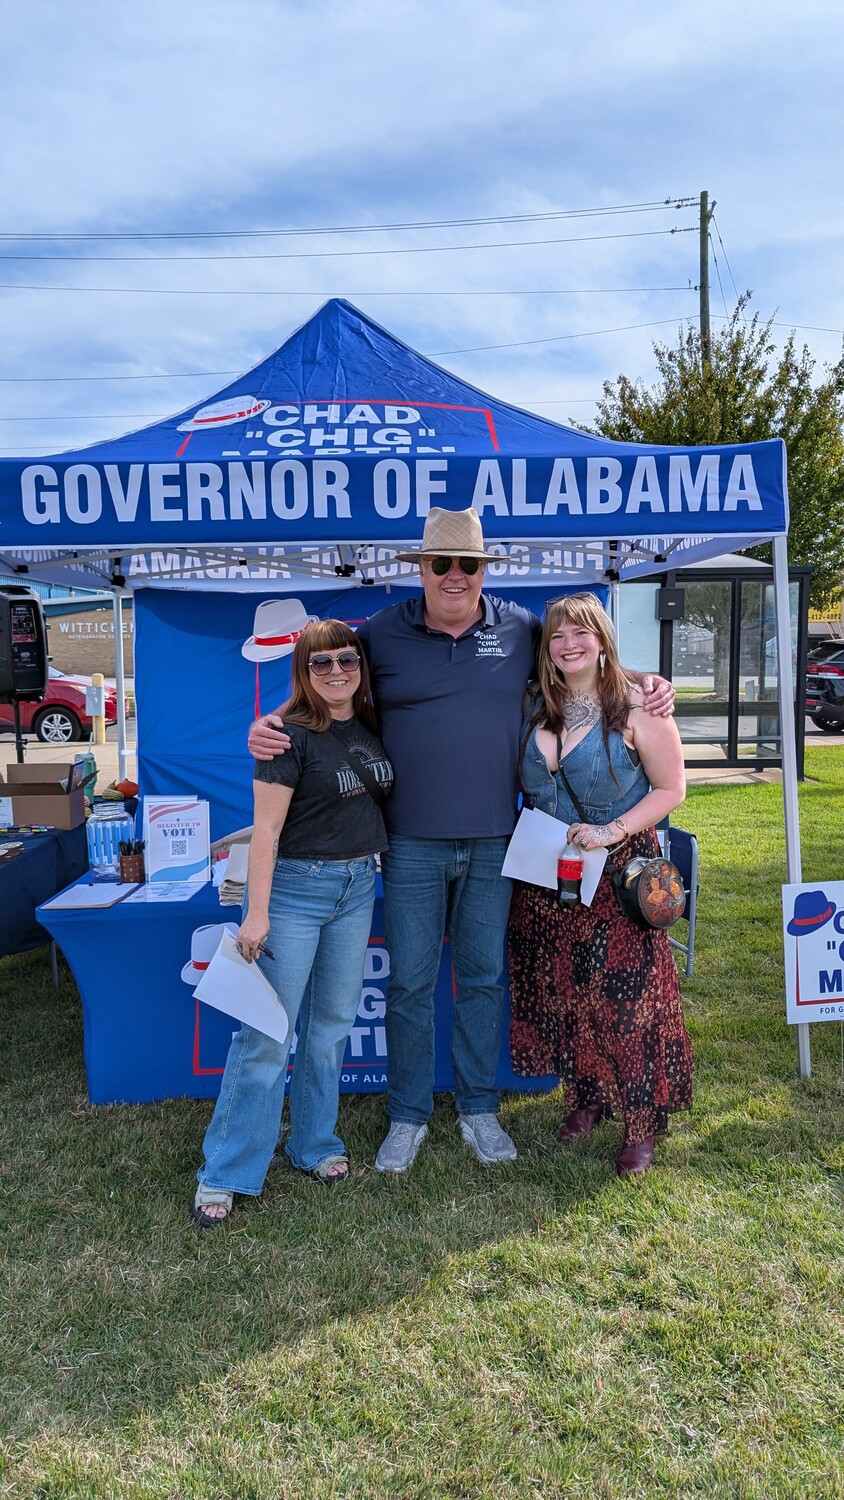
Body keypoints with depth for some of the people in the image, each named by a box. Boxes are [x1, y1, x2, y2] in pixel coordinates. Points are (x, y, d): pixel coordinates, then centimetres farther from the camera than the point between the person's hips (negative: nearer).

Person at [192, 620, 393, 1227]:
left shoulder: (373, 729, 6)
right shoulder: (292, 734, -12)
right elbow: (267, 828, -15)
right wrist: (256, 914, -17)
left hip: (358, 886, 6)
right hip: (295, 886, -6)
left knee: (332, 1023, 14)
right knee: (267, 1031, -3)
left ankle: (314, 1143, 30)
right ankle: (226, 1173, 9)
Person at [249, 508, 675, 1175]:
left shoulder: (521, 627, 4)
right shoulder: (382, 632, -1)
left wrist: (648, 688, 4)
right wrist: (270, 727, -10)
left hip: (493, 843, 2)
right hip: (413, 844, -1)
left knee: (484, 978, 13)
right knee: (410, 983, 6)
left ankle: (479, 1109, 30)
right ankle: (408, 1117, 24)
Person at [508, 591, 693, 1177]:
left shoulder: (636, 707, -10)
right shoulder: (537, 707, 4)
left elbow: (672, 789, -8)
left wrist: (613, 830, -19)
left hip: (619, 875, -5)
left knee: (628, 996, -1)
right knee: (560, 992, 11)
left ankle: (643, 1124, 14)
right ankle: (586, 1100, 30)